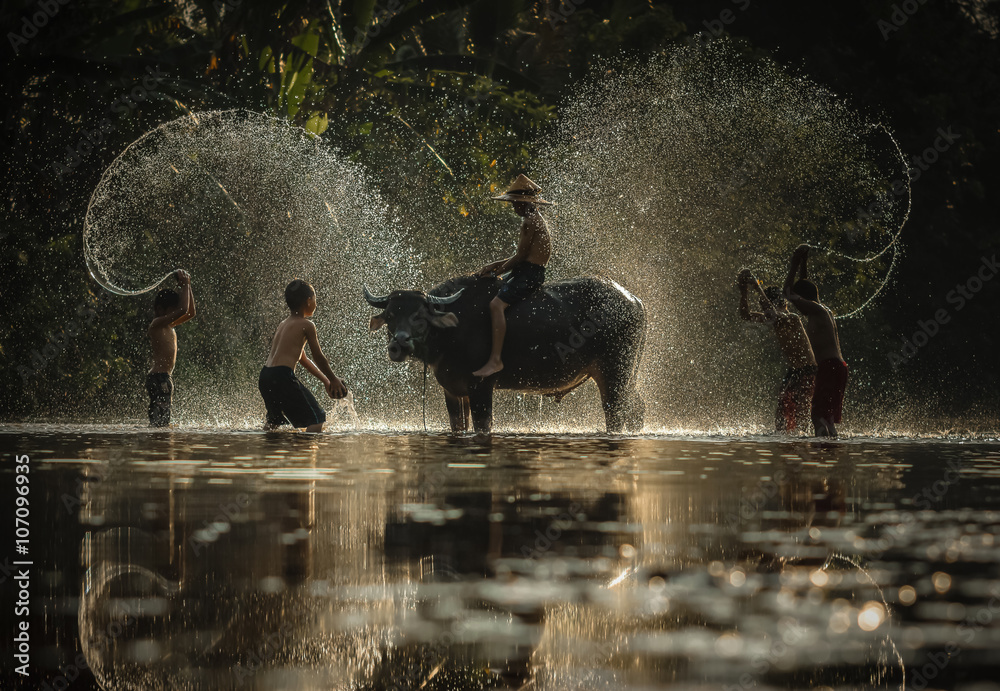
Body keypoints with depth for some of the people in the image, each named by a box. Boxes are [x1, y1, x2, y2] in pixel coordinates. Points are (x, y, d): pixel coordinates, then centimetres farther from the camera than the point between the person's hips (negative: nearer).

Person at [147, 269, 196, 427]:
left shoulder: (168, 325, 18)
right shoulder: (157, 324, -11)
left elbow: (190, 313, 25)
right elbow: (183, 310, -21)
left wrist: (188, 287, 16)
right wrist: (185, 285, -10)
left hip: (164, 377, 10)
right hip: (159, 377, -10)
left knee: (158, 420, 9)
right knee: (160, 419, -15)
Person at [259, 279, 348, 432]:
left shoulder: (282, 325, 24)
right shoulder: (306, 325, -2)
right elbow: (319, 358, 2)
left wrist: (325, 380, 33)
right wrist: (334, 380, 16)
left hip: (265, 377, 8)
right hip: (283, 376, -8)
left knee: (274, 420, 30)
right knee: (316, 419, -4)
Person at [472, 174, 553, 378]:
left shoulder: (529, 221, -13)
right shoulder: (536, 219, 19)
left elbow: (520, 256, -15)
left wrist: (497, 271, -4)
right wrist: (495, 265, 14)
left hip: (529, 274, -11)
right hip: (529, 271, 11)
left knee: (496, 304, -26)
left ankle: (495, 360, -34)